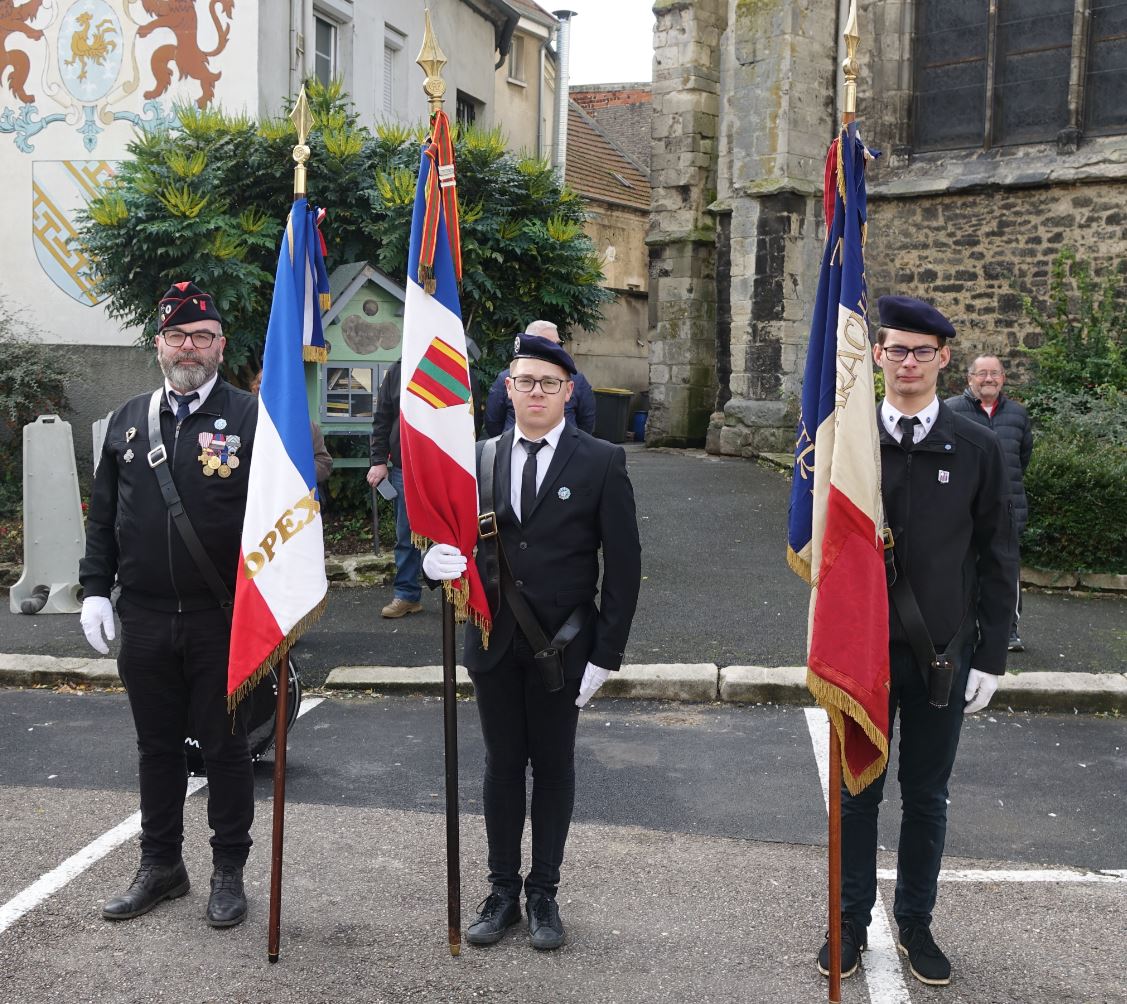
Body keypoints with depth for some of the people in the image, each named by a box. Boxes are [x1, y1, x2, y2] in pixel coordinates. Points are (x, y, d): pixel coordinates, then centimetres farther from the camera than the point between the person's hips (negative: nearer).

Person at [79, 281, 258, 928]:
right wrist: (96, 589, 5)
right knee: (157, 745, 15)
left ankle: (230, 872, 23)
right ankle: (161, 866, 31)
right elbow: (103, 514, 12)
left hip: (223, 620, -4)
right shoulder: (129, 420, 9)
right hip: (144, 617, 4)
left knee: (225, 746, 8)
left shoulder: (250, 417, -5)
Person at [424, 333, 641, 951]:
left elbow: (623, 566, -6)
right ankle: (503, 889, 26)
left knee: (553, 767, 10)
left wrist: (605, 655, -10)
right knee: (502, 766, 12)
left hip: (562, 646, -3)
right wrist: (438, 559, -16)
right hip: (494, 643, 3)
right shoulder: (479, 459, 5)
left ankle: (543, 894, 24)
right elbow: (458, 535, 9)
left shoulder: (601, 464, -6)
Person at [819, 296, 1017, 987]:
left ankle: (916, 924, 30)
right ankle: (852, 923, 28)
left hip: (943, 654, 0)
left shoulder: (978, 449, -3)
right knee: (858, 794, 12)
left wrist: (990, 658, -1)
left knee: (927, 797, 13)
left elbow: (997, 560, 1)